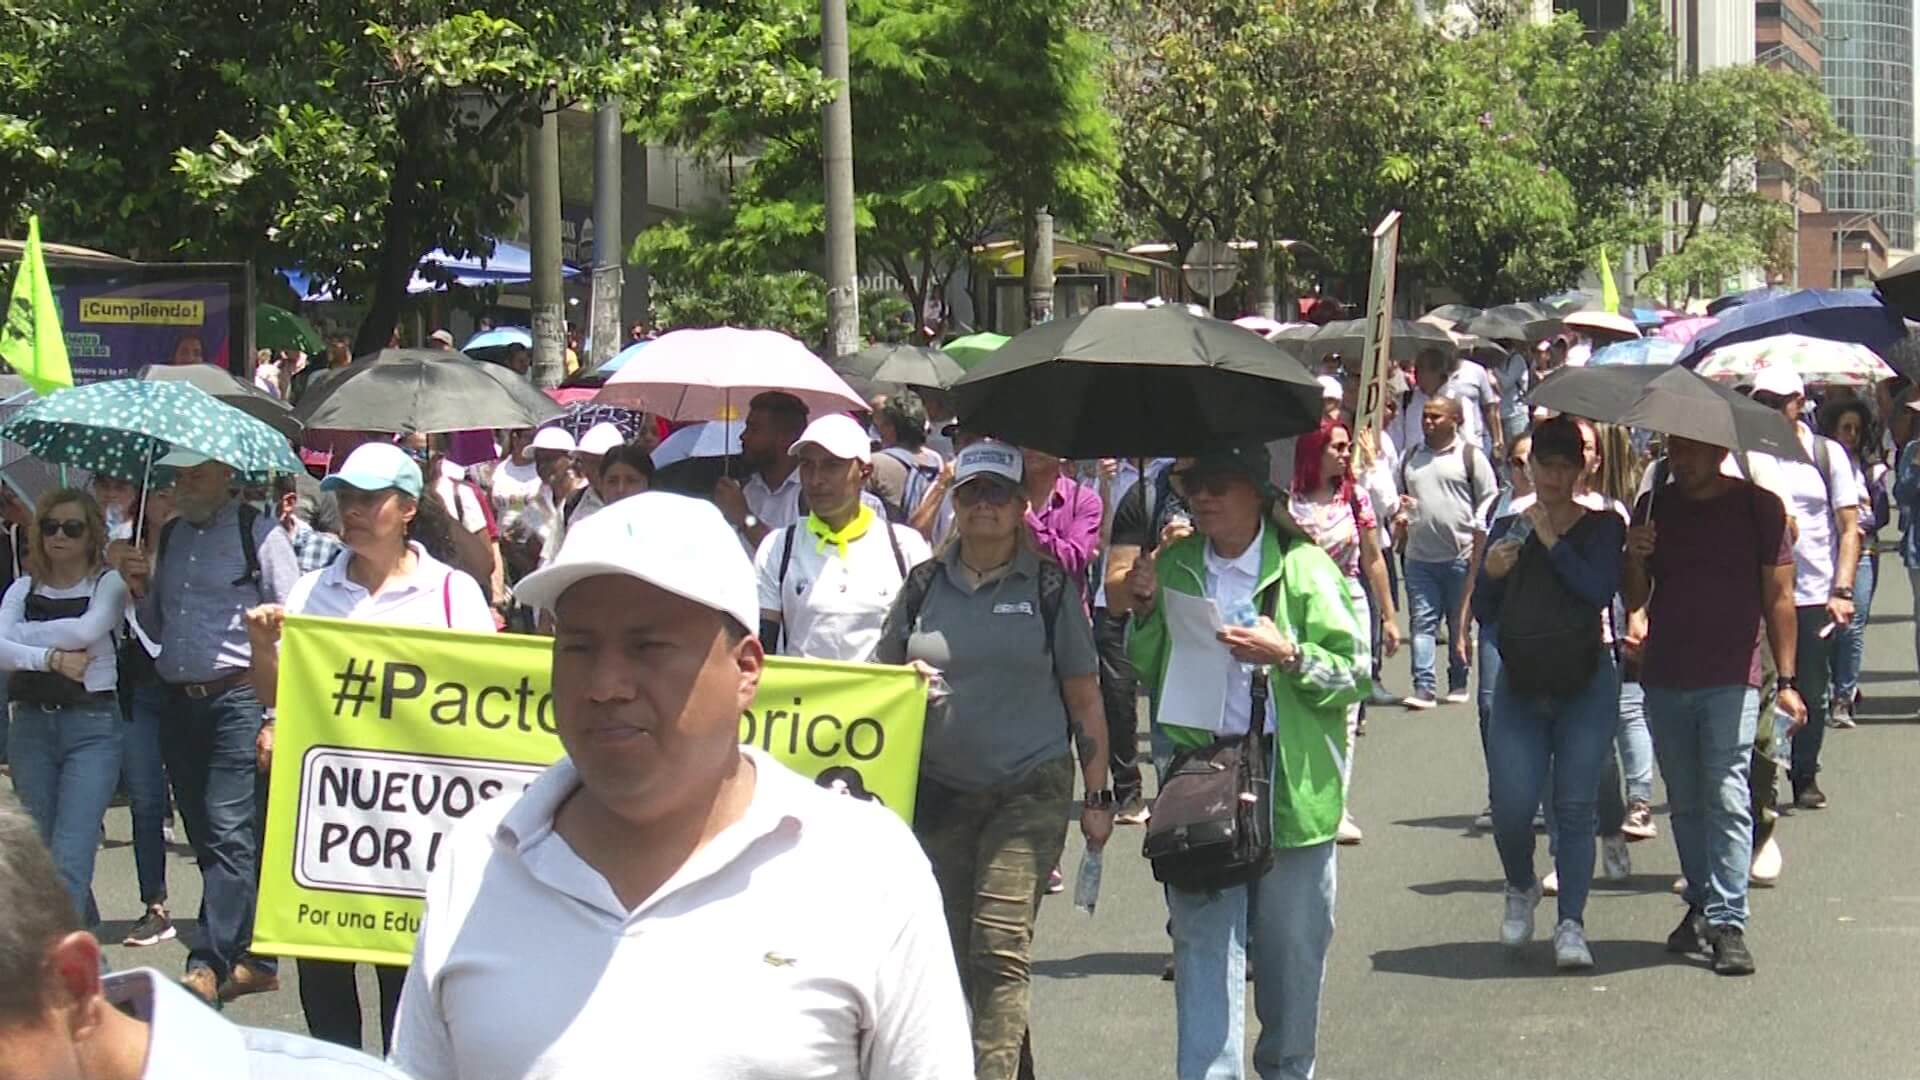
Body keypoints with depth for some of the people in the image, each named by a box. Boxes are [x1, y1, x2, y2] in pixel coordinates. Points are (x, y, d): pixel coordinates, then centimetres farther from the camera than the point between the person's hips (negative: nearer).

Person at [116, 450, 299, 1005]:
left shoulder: (258, 533, -4)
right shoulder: (170, 536, 16)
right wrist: (142, 590, 4)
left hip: (237, 699, -7)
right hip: (177, 703, 7)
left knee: (230, 834, -12)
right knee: (207, 838, 10)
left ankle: (210, 965, -14)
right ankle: (254, 960, 18)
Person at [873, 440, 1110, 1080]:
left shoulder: (1049, 587, 1)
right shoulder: (924, 586, 8)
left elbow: (1084, 699, 4)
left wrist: (1097, 795, 1)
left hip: (1030, 791, -4)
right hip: (940, 789, 4)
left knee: (1000, 949, -13)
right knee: (952, 951, 9)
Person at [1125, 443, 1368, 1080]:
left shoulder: (1303, 567, -2)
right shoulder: (1173, 567, 10)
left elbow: (1354, 675, -2)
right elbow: (1145, 676, 16)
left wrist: (1289, 656, -18)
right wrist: (1146, 613, 0)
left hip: (1292, 785, -2)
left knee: (1292, 948, 10)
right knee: (1204, 944, -6)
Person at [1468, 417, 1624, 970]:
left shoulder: (1602, 527, 2)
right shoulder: (1508, 530, 10)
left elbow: (1600, 591, -15)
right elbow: (1485, 614, 9)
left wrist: (1553, 542, -13)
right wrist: (1491, 575, -11)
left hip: (1585, 686, -2)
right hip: (1519, 688, 2)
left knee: (1575, 806, -5)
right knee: (1511, 806, -6)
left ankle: (1571, 924, -1)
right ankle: (1521, 889, 23)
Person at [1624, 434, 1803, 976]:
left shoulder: (1758, 507, 0)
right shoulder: (1653, 507, 10)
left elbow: (1779, 598, 0)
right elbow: (1634, 599, 13)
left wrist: (1786, 680, -5)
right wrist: (1634, 559, -8)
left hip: (1731, 681, -4)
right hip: (1664, 681, 4)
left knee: (1726, 798, -11)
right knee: (1685, 803, 10)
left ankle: (1728, 921, -13)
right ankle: (1701, 905, 21)